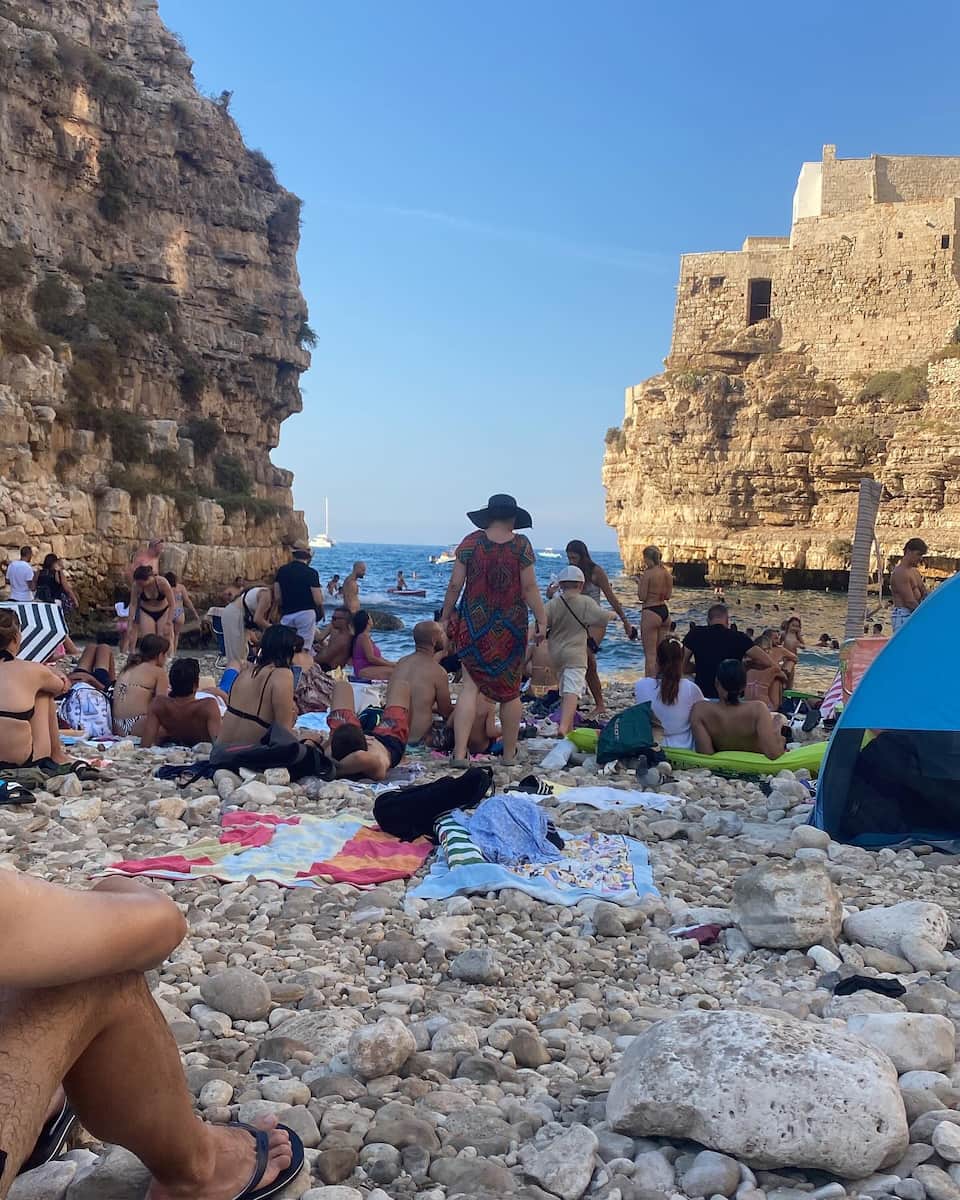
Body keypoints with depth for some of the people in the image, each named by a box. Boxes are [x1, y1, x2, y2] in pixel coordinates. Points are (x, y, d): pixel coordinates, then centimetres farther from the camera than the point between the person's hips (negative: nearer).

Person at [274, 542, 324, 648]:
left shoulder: (282, 570, 5)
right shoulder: (311, 572, -7)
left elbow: (277, 598, 6)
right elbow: (318, 600, -11)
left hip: (287, 614, 4)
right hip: (306, 614, -4)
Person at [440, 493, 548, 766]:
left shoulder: (471, 542, -1)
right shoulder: (521, 545, -4)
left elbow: (455, 585, 0)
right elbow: (529, 587, -6)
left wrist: (444, 618, 9)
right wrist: (542, 621, 0)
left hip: (475, 625, 1)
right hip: (511, 628, 0)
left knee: (470, 685, 1)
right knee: (510, 691, 10)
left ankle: (459, 752, -9)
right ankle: (509, 755, 18)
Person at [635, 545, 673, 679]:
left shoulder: (647, 574, -14)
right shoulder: (667, 574, 5)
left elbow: (642, 597, -14)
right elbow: (668, 595, 13)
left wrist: (639, 583, 3)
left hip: (650, 613, -7)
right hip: (665, 611, 7)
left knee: (650, 654, -4)